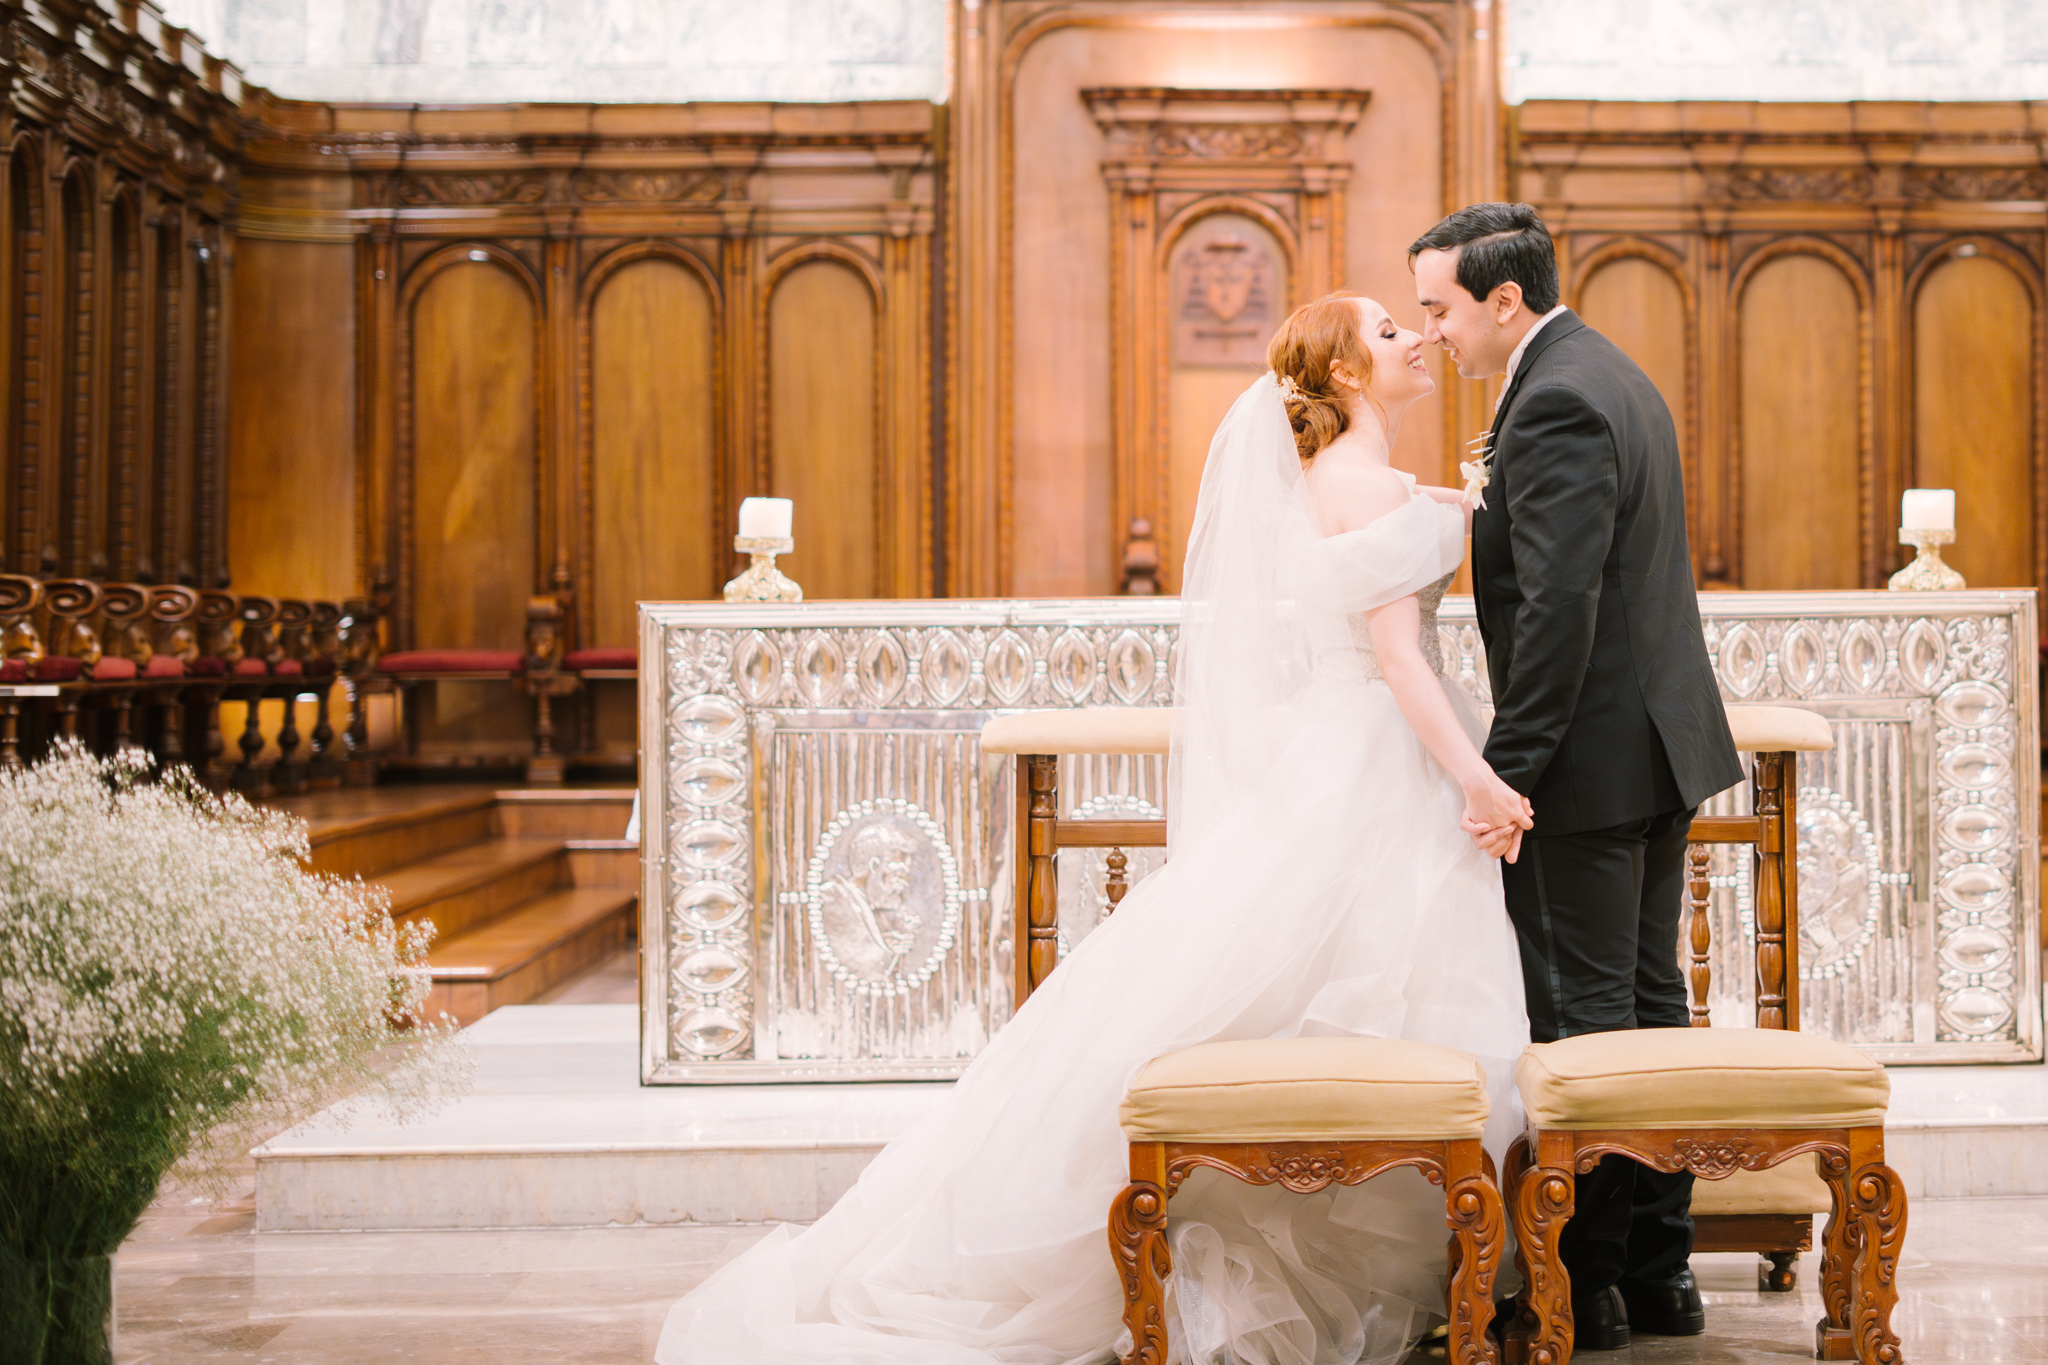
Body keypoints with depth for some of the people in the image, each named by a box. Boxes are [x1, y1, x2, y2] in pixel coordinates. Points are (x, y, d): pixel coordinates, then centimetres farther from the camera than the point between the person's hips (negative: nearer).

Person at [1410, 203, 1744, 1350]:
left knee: (1581, 1023, -2)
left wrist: (1506, 768, -21)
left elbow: (1557, 606, -24)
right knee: (1650, 1005, 14)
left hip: (1590, 762, -10)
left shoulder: (1553, 404, -17)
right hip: (1665, 743, 10)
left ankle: (1584, 1285, 6)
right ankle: (1660, 1270, 22)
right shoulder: (1614, 375, 15)